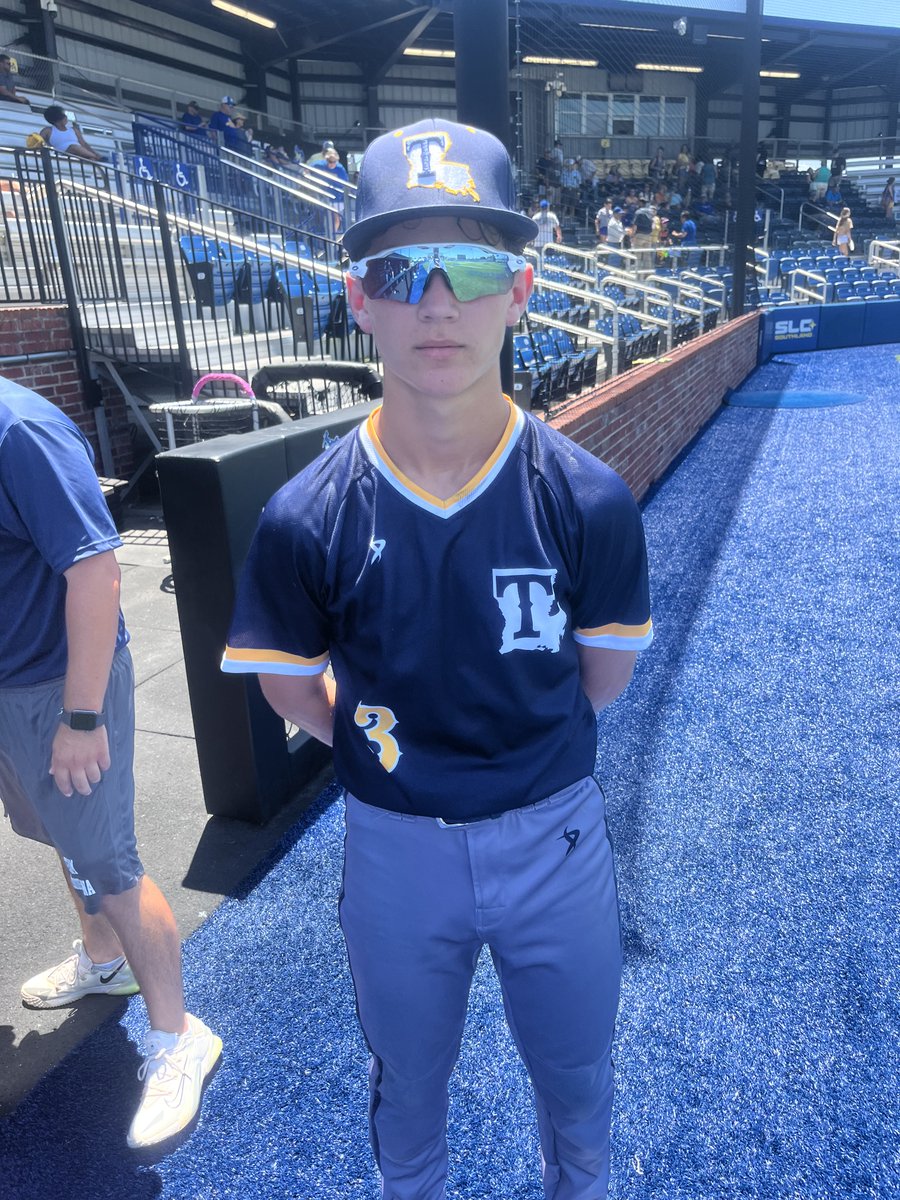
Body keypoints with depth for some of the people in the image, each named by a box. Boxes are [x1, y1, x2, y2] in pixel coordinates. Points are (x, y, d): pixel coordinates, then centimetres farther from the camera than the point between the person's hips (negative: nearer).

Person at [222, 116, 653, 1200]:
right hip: (395, 849, 0)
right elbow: (290, 687, -3)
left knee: (575, 1075, 27)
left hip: (556, 835, 1)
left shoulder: (588, 500, -19)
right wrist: (398, 759, 1)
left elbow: (602, 677, -4)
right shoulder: (307, 519, -19)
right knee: (408, 1083, 28)